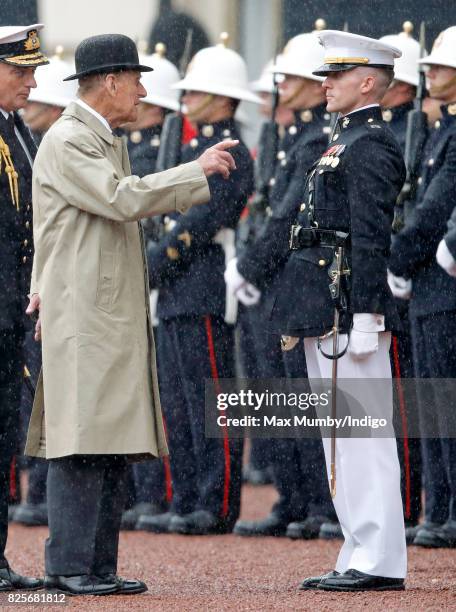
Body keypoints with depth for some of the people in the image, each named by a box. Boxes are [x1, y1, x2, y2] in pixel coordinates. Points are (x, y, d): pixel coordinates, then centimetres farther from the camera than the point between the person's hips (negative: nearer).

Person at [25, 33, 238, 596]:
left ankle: (98, 566, 9)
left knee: (114, 445, 7)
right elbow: (123, 199, -23)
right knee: (81, 444, -11)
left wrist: (45, 293, 20)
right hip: (83, 314, -10)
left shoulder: (107, 142, 21)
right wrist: (198, 171, -15)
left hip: (117, 317, 10)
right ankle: (68, 566, -9)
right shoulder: (66, 142, -11)